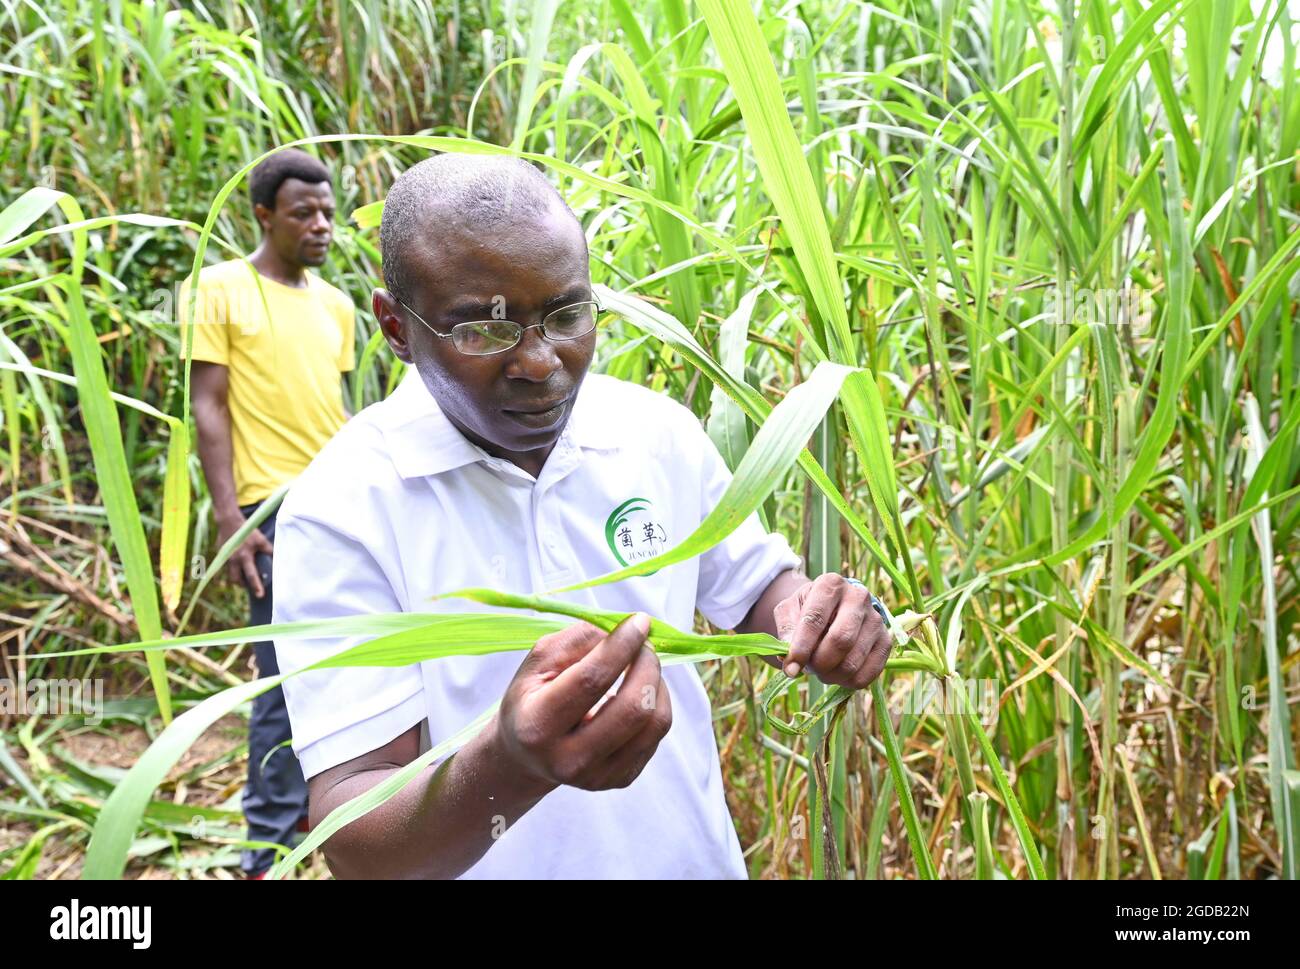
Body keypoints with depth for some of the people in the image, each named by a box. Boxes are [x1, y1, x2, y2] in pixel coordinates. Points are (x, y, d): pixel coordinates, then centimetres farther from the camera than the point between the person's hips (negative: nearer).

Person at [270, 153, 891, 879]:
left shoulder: (658, 431, -9)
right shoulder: (341, 511, -21)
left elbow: (755, 583, 4)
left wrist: (815, 615, -18)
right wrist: (507, 769, -44)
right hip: (498, 863, -3)